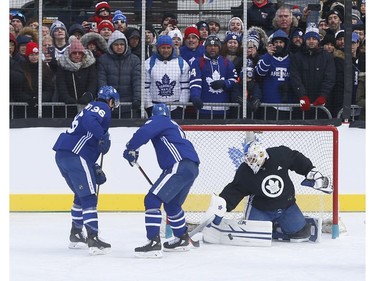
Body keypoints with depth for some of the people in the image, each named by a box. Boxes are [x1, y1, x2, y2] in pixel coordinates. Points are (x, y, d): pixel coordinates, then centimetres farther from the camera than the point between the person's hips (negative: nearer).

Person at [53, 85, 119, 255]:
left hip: (62, 155, 10)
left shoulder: (91, 109, 30)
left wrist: (94, 168, 24)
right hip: (75, 156, -10)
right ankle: (93, 240, -17)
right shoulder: (103, 108, 1)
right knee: (89, 197, -10)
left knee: (81, 195, 25)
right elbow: (89, 120, -24)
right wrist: (103, 137, -20)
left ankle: (76, 235, 32)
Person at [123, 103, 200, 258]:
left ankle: (154, 243, -23)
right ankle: (182, 239, 41)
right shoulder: (173, 126, 33)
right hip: (191, 168, 9)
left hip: (180, 166, -9)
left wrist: (131, 149, -3)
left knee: (152, 200, -13)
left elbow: (143, 133, -15)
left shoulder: (159, 121, 5)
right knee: (171, 204, 29)